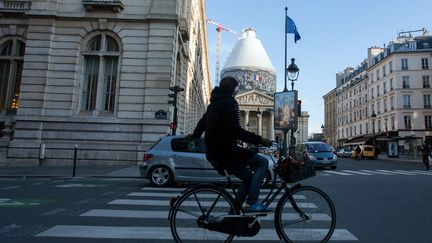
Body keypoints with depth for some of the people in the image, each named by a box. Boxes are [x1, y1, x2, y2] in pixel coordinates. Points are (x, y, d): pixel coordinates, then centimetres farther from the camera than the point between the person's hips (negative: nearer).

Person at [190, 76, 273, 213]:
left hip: (213, 154, 10)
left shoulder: (214, 104, 20)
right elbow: (235, 131, -21)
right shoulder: (228, 103, -10)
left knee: (248, 177, 17)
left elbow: (202, 121, 35)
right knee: (263, 162, -5)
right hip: (225, 151, -10)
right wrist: (259, 140, -21)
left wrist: (195, 135, 53)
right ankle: (252, 203, -11)